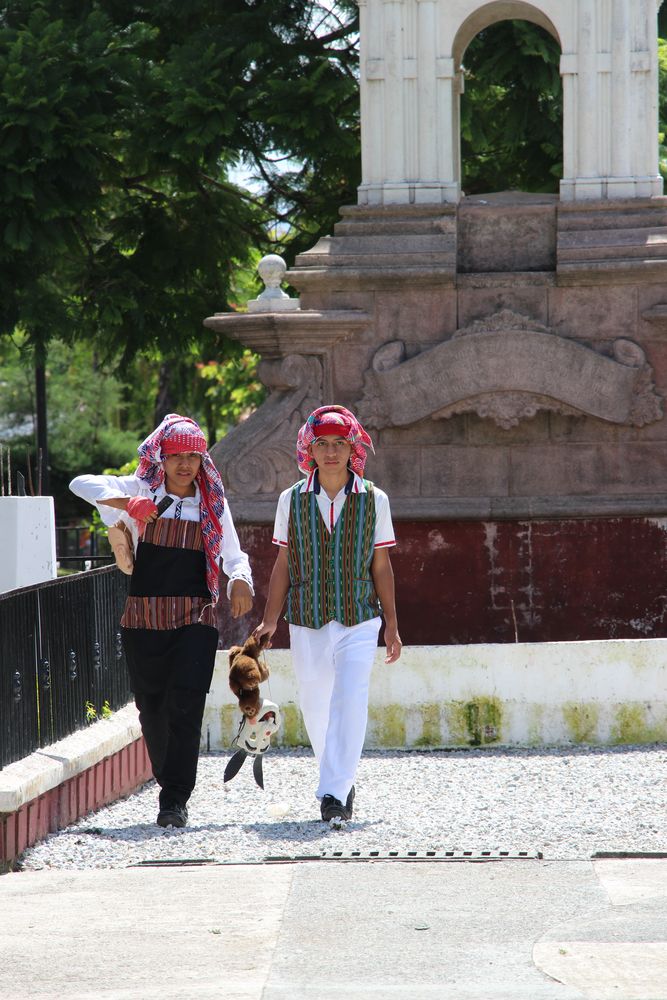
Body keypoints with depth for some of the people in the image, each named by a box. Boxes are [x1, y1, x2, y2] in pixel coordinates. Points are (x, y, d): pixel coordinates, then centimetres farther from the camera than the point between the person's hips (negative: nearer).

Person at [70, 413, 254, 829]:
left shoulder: (212, 501, 11)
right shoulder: (143, 490, 6)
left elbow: (233, 554, 15)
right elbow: (82, 484, -3)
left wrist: (241, 580, -8)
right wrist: (127, 503, -18)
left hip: (195, 618, -1)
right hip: (144, 617, 1)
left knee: (185, 707, -14)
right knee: (152, 708, 6)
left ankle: (175, 800, -13)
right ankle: (171, 786, 25)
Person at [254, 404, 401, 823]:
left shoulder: (373, 499, 2)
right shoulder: (293, 500, 3)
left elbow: (381, 566, 6)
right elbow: (283, 564, 7)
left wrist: (391, 626, 6)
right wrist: (270, 620, 3)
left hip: (359, 621, -2)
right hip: (307, 623, 2)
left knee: (349, 703, -16)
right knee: (315, 708, 9)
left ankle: (334, 793, -18)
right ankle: (342, 779, 31)